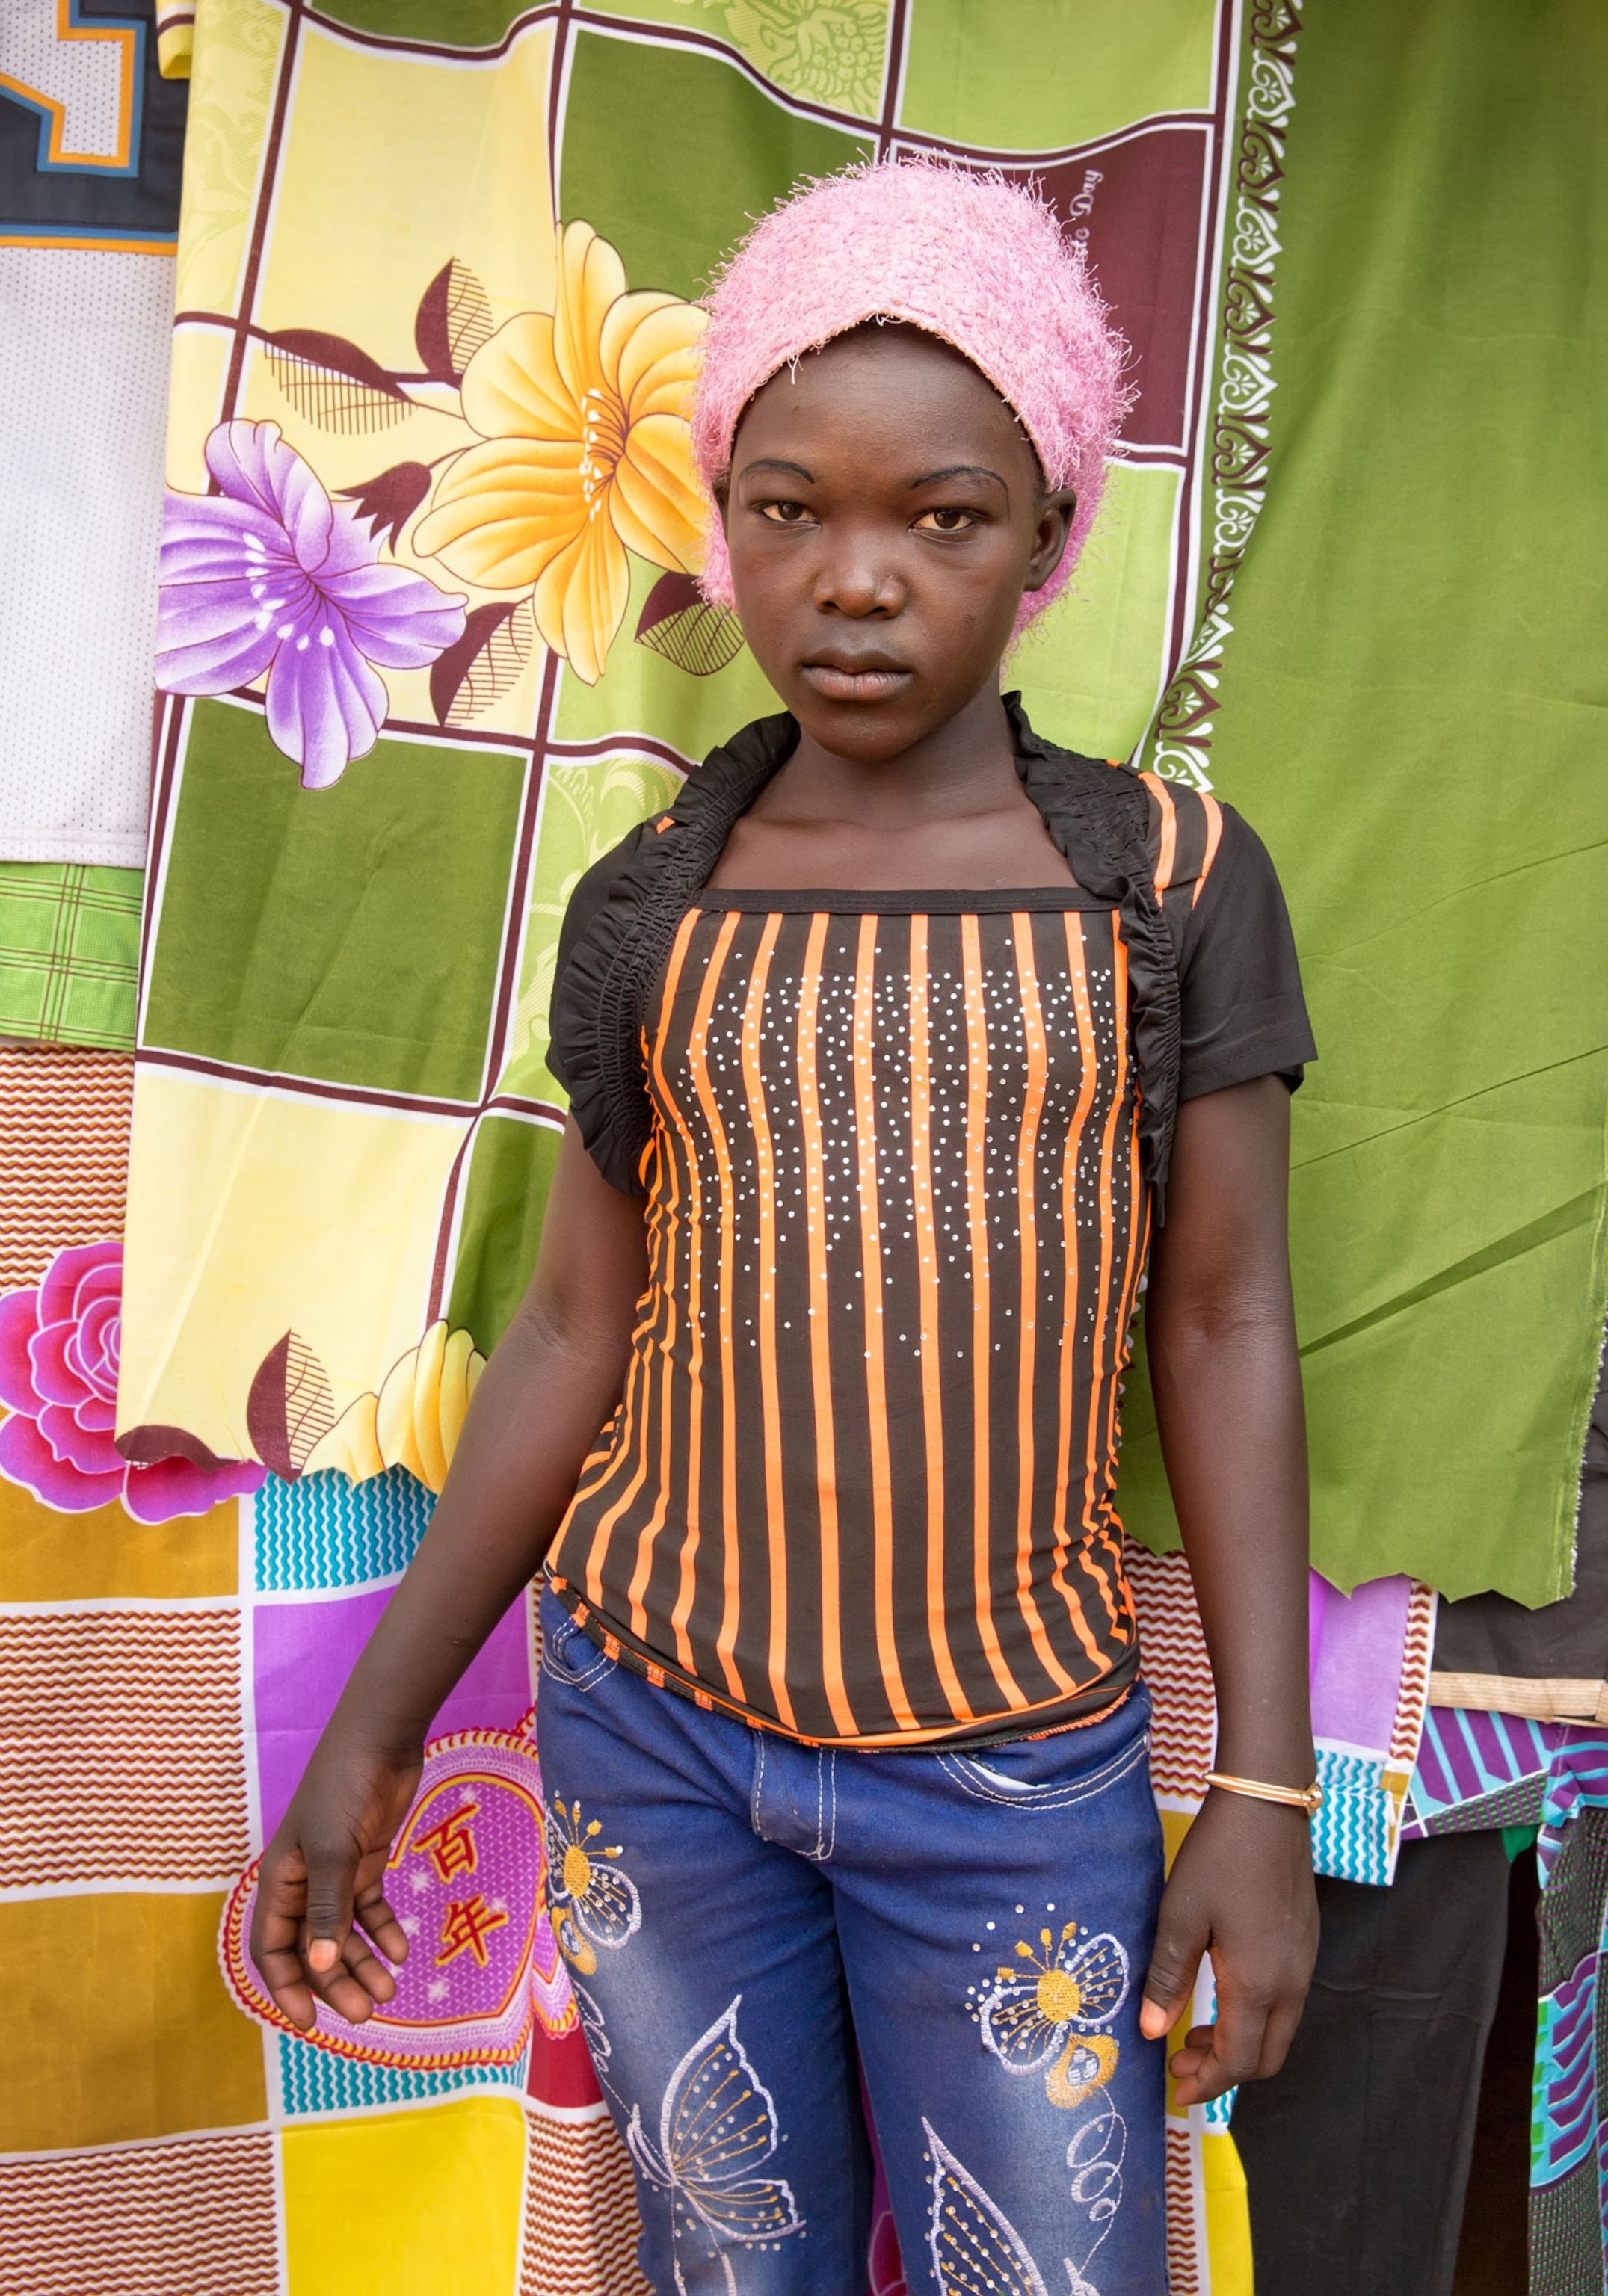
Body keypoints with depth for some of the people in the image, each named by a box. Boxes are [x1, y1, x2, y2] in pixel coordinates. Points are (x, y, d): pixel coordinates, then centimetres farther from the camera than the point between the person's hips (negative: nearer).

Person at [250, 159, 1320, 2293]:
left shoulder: (1172, 880, -4)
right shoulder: (648, 909, 0)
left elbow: (1224, 1329, -2)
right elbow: (577, 1332, 4)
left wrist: (1268, 1789, -4)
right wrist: (372, 1729, 4)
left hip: (1017, 1772, -1)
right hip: (652, 1727, 2)